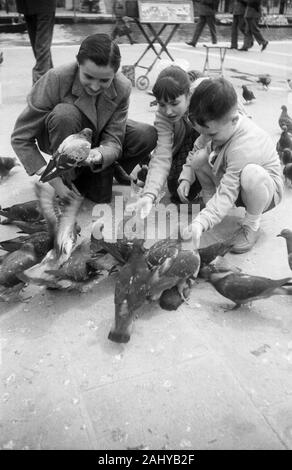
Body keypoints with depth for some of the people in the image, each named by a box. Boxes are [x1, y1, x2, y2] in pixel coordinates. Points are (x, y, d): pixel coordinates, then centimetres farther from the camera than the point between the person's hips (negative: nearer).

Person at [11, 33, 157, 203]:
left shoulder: (122, 87, -22)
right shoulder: (55, 79, -30)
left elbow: (114, 140, -21)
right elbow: (20, 137, -26)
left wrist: (100, 154, -48)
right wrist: (51, 177, -35)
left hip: (98, 138, 3)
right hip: (59, 139, -3)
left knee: (148, 135, -20)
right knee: (65, 113, -38)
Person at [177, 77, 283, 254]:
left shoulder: (244, 149, -39)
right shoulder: (219, 124, -16)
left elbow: (227, 194, -41)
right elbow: (198, 146, 3)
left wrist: (201, 222, -50)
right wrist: (186, 178, -10)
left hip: (265, 189, -6)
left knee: (252, 174, -43)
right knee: (199, 157, -15)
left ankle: (252, 226, -16)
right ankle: (209, 201, 2)